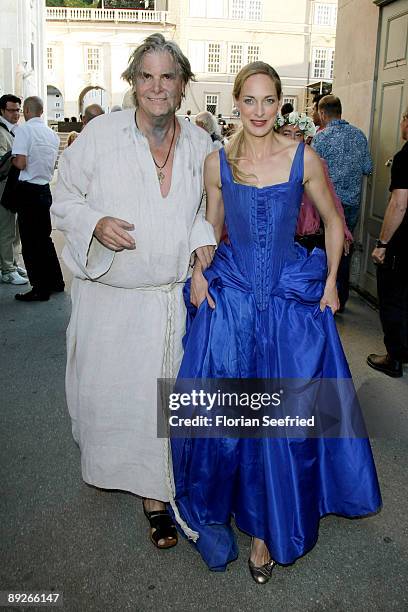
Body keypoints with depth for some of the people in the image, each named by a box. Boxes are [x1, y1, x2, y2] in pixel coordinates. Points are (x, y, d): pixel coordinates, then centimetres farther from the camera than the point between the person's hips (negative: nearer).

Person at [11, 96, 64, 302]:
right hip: (46, 189, 7)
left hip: (28, 190, -7)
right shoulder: (52, 134, 9)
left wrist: (11, 158, -1)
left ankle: (40, 289, 5)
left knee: (30, 241, 0)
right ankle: (56, 281, 26)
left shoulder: (24, 130, -13)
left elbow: (21, 163, -20)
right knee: (45, 237, 18)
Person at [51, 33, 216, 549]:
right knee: (106, 390, 12)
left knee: (159, 396, 10)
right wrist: (95, 224, -19)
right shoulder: (101, 134, -7)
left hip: (175, 298, 2)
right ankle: (105, 462, 46)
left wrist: (204, 237, -2)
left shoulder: (199, 143, 2)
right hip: (110, 297, -1)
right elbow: (64, 200, 1)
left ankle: (154, 493, 32)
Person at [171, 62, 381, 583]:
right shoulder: (216, 162, 2)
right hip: (229, 298, 1)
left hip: (291, 300, -1)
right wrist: (198, 273, -3)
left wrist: (331, 281, 3)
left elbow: (333, 221, 9)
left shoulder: (304, 159, -2)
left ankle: (268, 529, 25)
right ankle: (215, 509, 33)